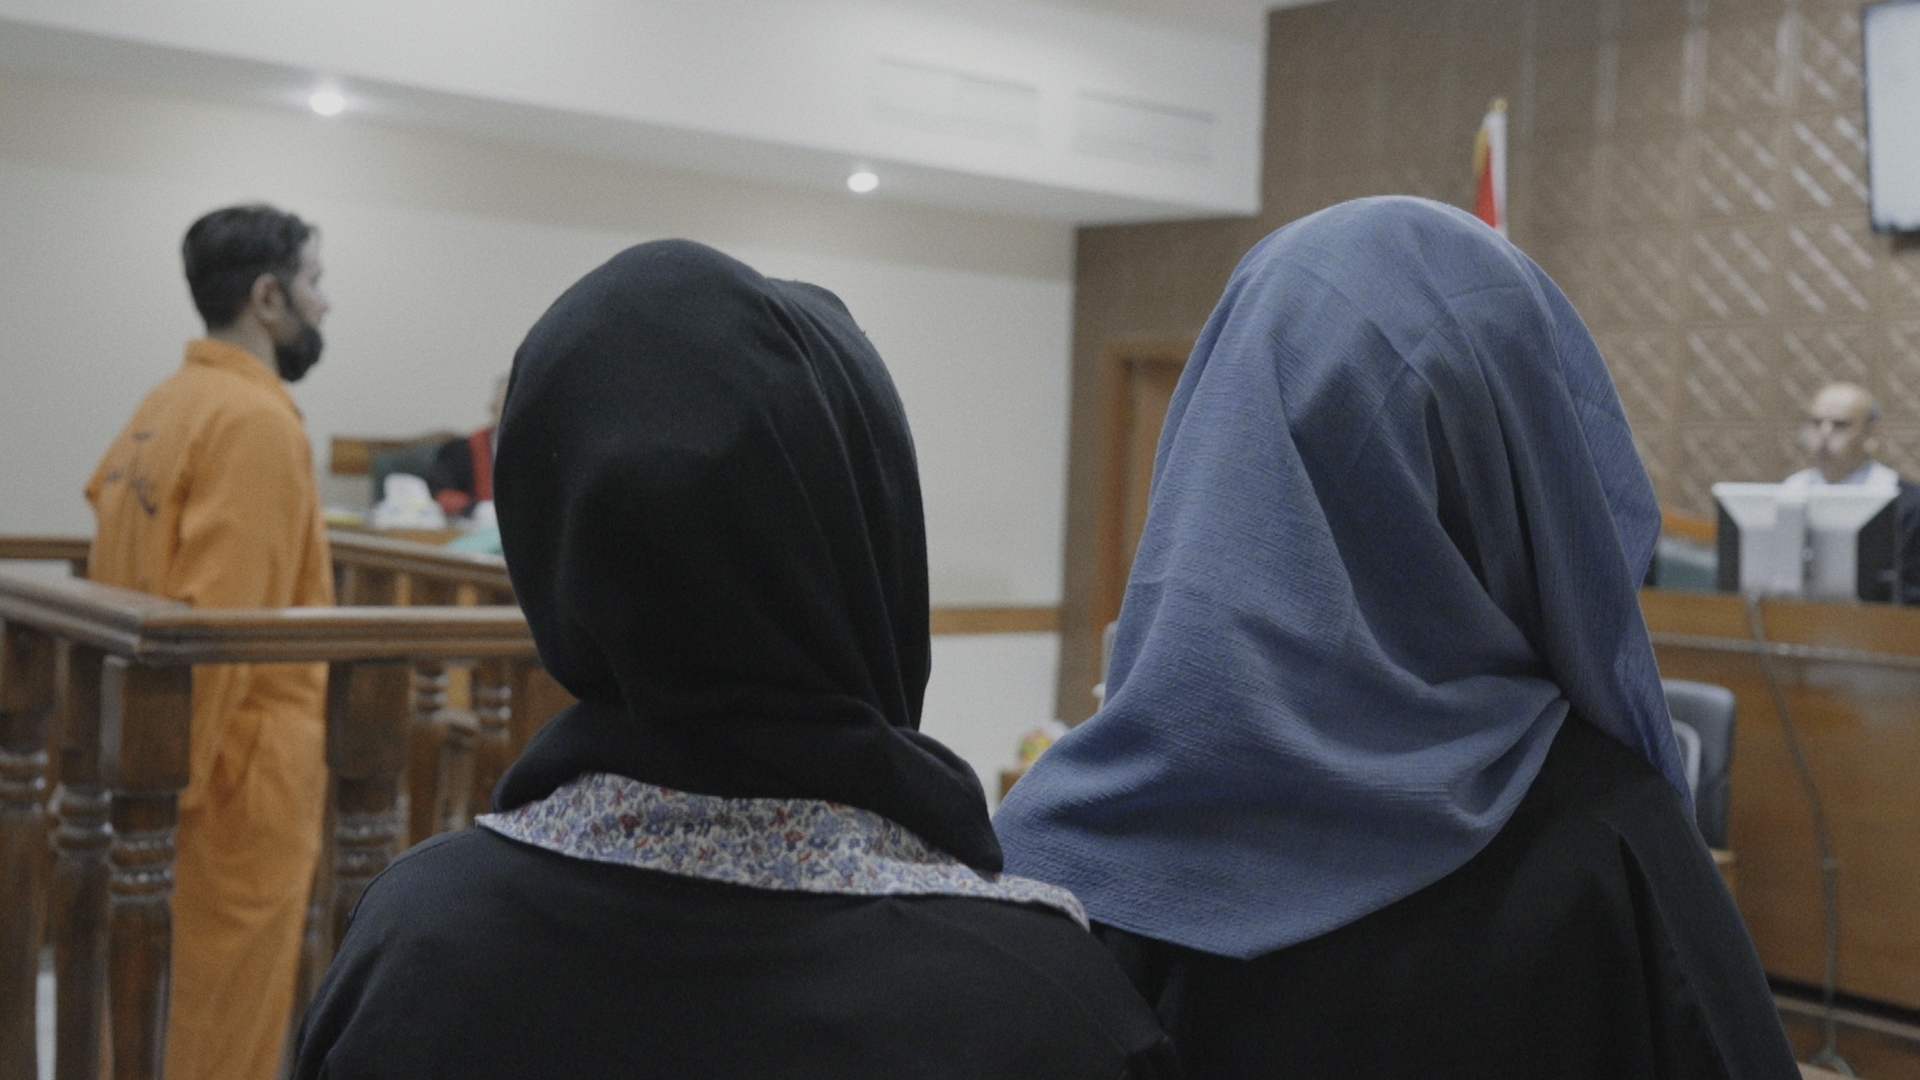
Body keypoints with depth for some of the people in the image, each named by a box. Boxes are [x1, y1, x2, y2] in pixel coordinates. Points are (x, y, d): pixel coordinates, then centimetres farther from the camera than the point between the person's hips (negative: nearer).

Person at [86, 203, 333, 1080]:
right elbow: (219, 617, -22)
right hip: (239, 768, -9)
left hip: (158, 753, 9)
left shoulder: (163, 405, 11)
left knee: (157, 1001, 18)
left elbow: (120, 575, 13)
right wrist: (184, 774, -16)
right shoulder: (257, 420, -16)